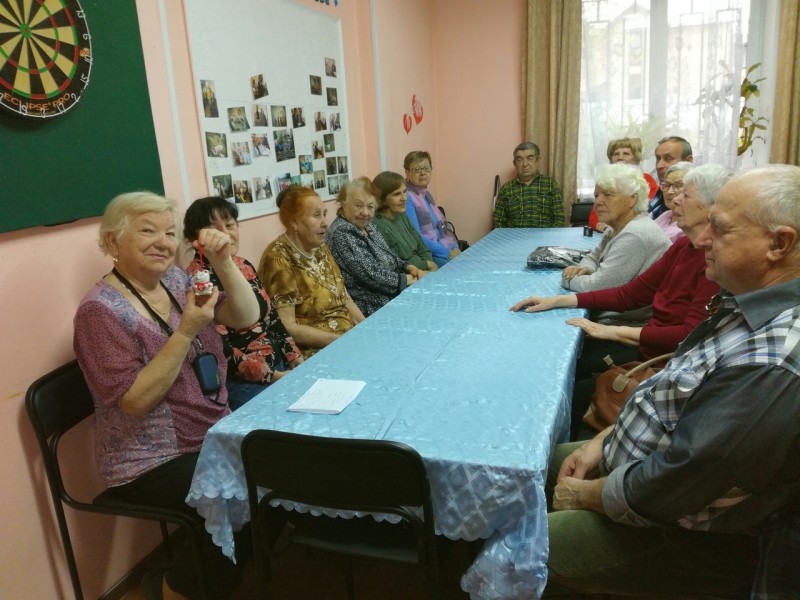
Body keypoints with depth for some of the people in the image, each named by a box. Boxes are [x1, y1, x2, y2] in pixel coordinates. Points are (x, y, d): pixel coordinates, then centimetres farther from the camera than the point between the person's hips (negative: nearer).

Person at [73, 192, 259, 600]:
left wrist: (222, 263, -16)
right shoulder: (101, 311, -15)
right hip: (154, 463, -7)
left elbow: (246, 317, -3)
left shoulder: (177, 280, 4)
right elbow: (136, 400, -22)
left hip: (212, 438, 7)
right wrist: (186, 332, -28)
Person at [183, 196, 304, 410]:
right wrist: (272, 376, -18)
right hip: (239, 382, -7)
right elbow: (220, 349, -18)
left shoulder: (244, 266, 8)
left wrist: (297, 361, 3)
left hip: (279, 365, 7)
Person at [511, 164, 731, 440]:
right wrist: (557, 301, -3)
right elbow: (630, 294, 4)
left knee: (575, 393, -8)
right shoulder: (682, 247, 5)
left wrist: (613, 332, -26)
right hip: (647, 347, 8)